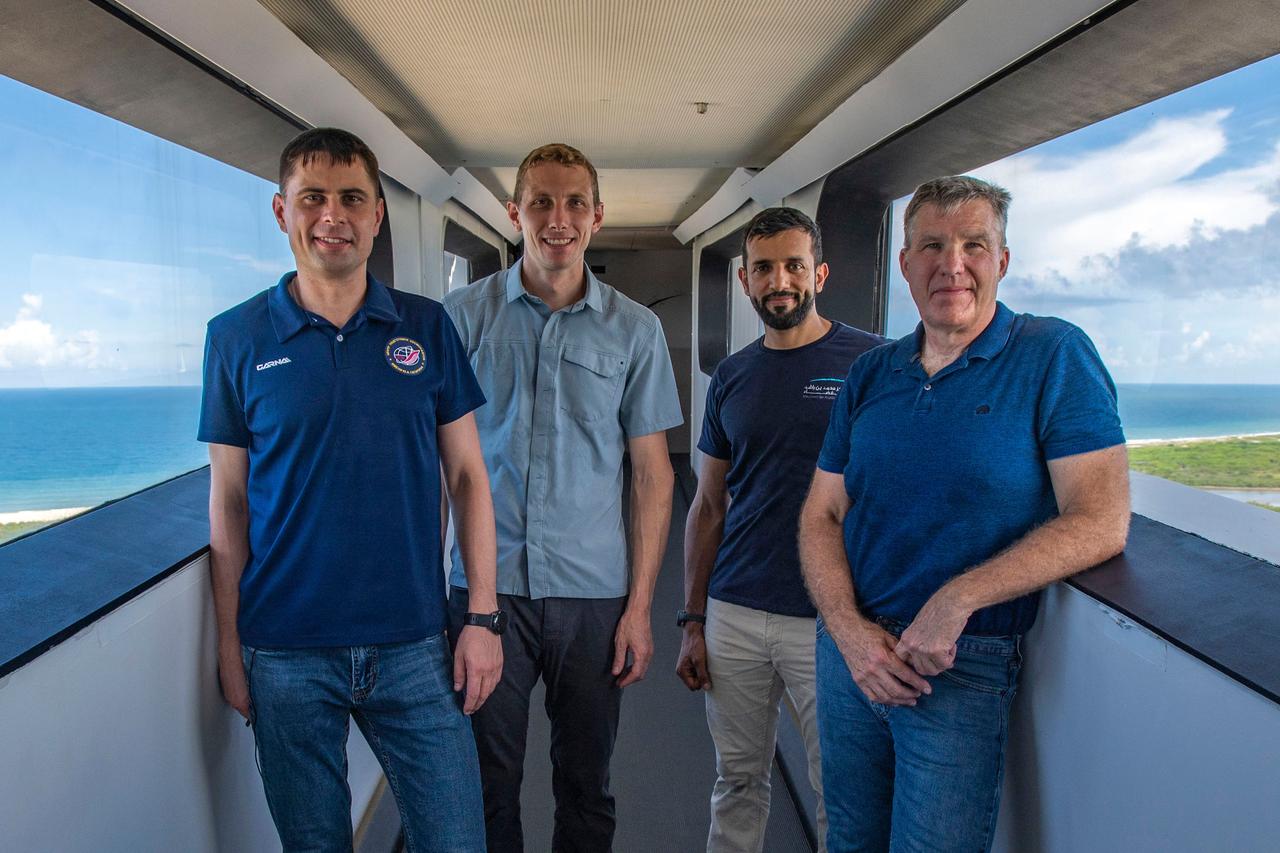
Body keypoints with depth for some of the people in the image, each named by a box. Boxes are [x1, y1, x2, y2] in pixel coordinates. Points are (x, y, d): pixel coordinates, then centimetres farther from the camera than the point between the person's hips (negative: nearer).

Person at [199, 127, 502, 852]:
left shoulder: (428, 327, 1)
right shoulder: (237, 337, 0)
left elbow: (468, 476, 2)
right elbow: (229, 501, 3)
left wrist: (485, 617, -2)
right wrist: (229, 644, 1)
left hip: (414, 647, 1)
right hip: (286, 653, 0)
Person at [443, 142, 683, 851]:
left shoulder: (634, 329, 1)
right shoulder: (464, 315, 0)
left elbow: (651, 473, 3)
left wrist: (640, 605, -1)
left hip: (594, 591, 1)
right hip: (486, 585, 0)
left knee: (586, 785, 15)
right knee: (487, 782, 13)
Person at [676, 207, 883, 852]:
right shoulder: (731, 377, 8)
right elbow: (708, 507, 11)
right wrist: (692, 621, 7)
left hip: (832, 621, -3)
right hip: (734, 615, 4)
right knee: (737, 781, 16)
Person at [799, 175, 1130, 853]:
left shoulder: (1054, 355, -8)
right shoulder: (869, 375, 5)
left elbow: (1101, 521, -16)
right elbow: (821, 517, 5)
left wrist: (957, 600, -21)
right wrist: (850, 631, -10)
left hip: (964, 668, -4)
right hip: (851, 649, 5)